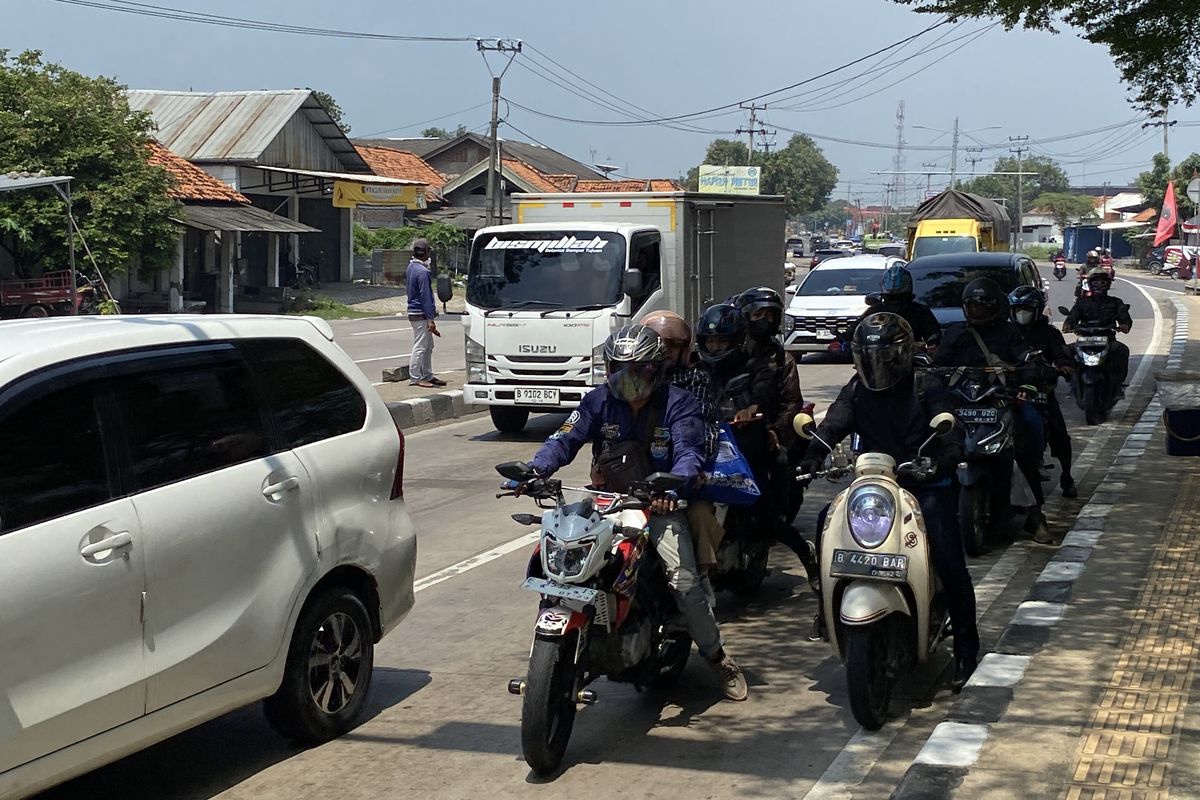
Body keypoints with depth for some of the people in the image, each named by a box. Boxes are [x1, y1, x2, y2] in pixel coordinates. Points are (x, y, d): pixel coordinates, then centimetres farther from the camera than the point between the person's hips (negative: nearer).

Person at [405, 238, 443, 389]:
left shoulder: (411, 267, 13)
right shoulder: (422, 271, -19)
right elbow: (425, 296, -20)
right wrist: (430, 319, -18)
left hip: (415, 312, 10)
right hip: (420, 314, -10)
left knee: (428, 347, 16)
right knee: (420, 347, -4)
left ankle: (428, 376, 22)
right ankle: (415, 378, 0)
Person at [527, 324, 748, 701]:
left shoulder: (679, 403, -2)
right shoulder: (599, 401, 7)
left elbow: (688, 451, -17)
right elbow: (566, 438, -5)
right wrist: (535, 469, -25)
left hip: (660, 505, -3)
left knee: (683, 579, -20)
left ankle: (718, 657, 0)